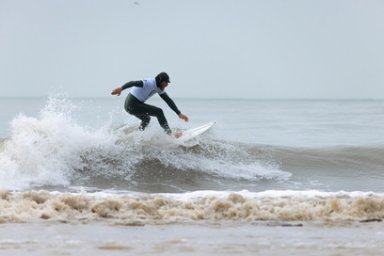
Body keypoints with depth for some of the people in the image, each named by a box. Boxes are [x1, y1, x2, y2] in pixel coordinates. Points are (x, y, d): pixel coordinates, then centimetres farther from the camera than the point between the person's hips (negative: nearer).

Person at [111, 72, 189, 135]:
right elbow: (134, 83, -33)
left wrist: (179, 113, 7)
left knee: (146, 119, 32)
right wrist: (121, 88, -47)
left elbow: (169, 101, 12)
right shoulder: (150, 83, -20)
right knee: (158, 111, -10)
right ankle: (169, 133, -6)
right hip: (132, 105, -10)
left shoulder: (160, 89, 10)